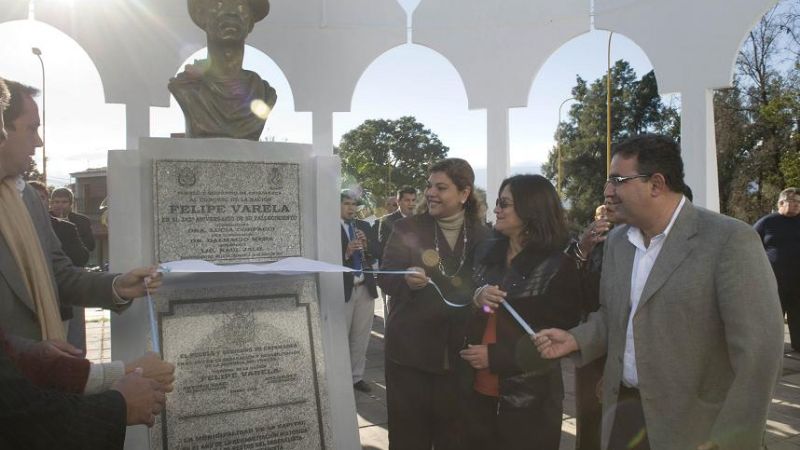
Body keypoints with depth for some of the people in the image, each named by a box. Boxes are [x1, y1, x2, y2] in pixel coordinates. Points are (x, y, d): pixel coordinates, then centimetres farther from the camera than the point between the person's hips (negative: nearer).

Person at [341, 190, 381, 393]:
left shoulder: (365, 226, 10)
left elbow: (377, 253, 5)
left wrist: (366, 244, -13)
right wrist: (346, 252, -27)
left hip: (365, 287, 5)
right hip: (342, 288, -5)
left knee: (361, 336, 12)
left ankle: (356, 377, 23)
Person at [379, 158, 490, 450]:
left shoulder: (482, 235, 3)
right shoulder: (407, 229, -3)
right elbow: (385, 278, -6)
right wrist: (407, 280, -26)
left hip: (461, 351, 2)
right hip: (411, 349, -1)